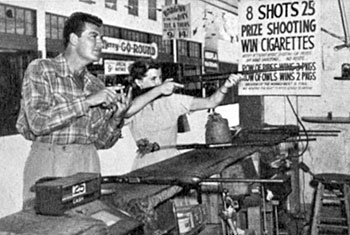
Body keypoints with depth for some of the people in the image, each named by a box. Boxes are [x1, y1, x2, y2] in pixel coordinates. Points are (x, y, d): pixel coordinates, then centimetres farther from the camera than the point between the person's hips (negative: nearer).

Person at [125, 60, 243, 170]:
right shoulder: (131, 104, 1)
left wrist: (226, 86, -19)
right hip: (146, 165, -1)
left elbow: (209, 102, 0)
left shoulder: (172, 100, 6)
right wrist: (158, 90, -31)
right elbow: (127, 111, -26)